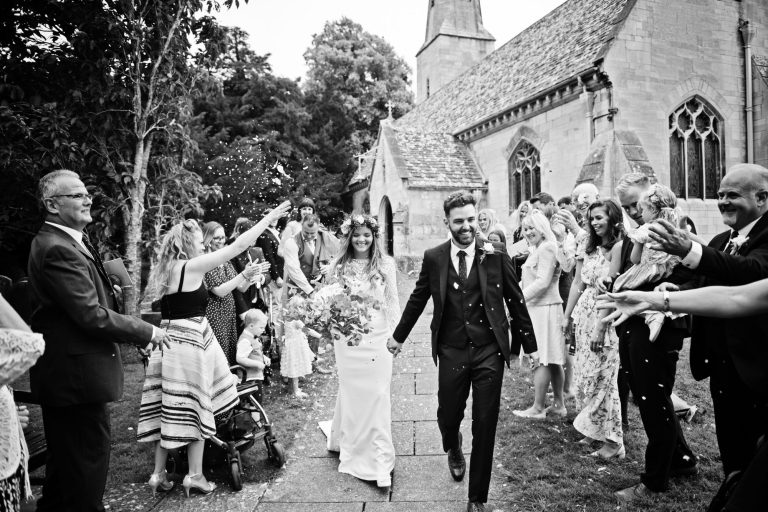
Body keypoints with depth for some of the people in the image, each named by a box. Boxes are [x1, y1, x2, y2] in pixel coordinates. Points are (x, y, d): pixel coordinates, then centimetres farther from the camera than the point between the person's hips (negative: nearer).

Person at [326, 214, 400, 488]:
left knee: (377, 396, 4)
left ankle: (380, 462, 18)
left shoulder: (385, 264, -2)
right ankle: (353, 452, 29)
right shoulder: (339, 266, -1)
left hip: (377, 339, 0)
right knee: (351, 393, 10)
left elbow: (393, 301, 3)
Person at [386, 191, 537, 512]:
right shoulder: (433, 258, -1)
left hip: (490, 351, 0)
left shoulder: (496, 256, -4)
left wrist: (530, 346, 8)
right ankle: (453, 450, 50)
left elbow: (516, 301, 4)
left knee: (485, 427, 6)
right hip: (451, 351, 1)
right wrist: (398, 336, 18)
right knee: (448, 417, 11)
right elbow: (418, 300, 10)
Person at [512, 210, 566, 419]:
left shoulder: (547, 247, -12)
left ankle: (538, 408, 3)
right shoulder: (538, 249, 18)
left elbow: (543, 282, -19)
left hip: (544, 308, -10)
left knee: (542, 359, -4)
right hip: (538, 307, 10)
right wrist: (519, 298, 10)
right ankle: (558, 405, 20)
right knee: (552, 359, 12)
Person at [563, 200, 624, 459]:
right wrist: (567, 317, 13)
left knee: (601, 378, 0)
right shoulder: (588, 247, 10)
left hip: (606, 317, -7)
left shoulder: (618, 246, -12)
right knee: (586, 377, 13)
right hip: (584, 314, 7)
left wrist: (601, 326, -19)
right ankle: (593, 430, 28)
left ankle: (612, 440, 15)